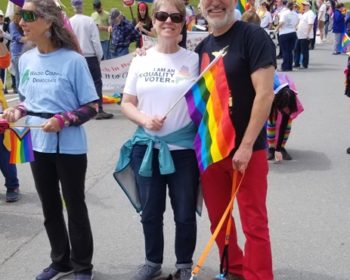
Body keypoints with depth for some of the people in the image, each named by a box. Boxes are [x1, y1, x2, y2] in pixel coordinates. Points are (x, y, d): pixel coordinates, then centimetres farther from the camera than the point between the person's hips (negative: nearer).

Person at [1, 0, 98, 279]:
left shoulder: (72, 60, -15)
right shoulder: (25, 60, 2)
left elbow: (91, 107, -11)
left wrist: (62, 120, -24)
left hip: (69, 147, -5)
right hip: (38, 145, 6)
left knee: (75, 206, 9)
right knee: (50, 207, 18)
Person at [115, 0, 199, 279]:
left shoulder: (193, 60, -3)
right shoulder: (141, 61, 3)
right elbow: (127, 103, 7)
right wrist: (144, 119, -12)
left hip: (184, 149, -2)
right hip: (147, 148, 2)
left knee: (184, 213, 8)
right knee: (150, 212, 14)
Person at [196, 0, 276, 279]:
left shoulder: (253, 36, -10)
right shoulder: (203, 47, 9)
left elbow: (264, 94, -16)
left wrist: (246, 145, -18)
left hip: (246, 150, -6)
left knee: (254, 223, 0)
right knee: (218, 219, 15)